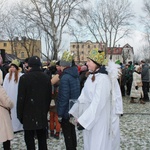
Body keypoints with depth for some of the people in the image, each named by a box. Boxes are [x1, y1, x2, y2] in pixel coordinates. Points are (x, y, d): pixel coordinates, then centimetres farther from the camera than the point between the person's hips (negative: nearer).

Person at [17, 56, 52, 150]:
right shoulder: (46, 78, 2)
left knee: (29, 138, 4)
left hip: (29, 114, -4)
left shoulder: (24, 78, -11)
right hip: (42, 114, 4)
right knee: (42, 139, 13)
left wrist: (20, 114, 0)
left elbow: (21, 98, -9)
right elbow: (49, 96, 7)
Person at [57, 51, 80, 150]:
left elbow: (64, 97, -22)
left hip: (66, 111, -8)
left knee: (67, 134, 4)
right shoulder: (76, 75, 5)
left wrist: (60, 113, -15)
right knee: (72, 131, 20)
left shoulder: (65, 77, -20)